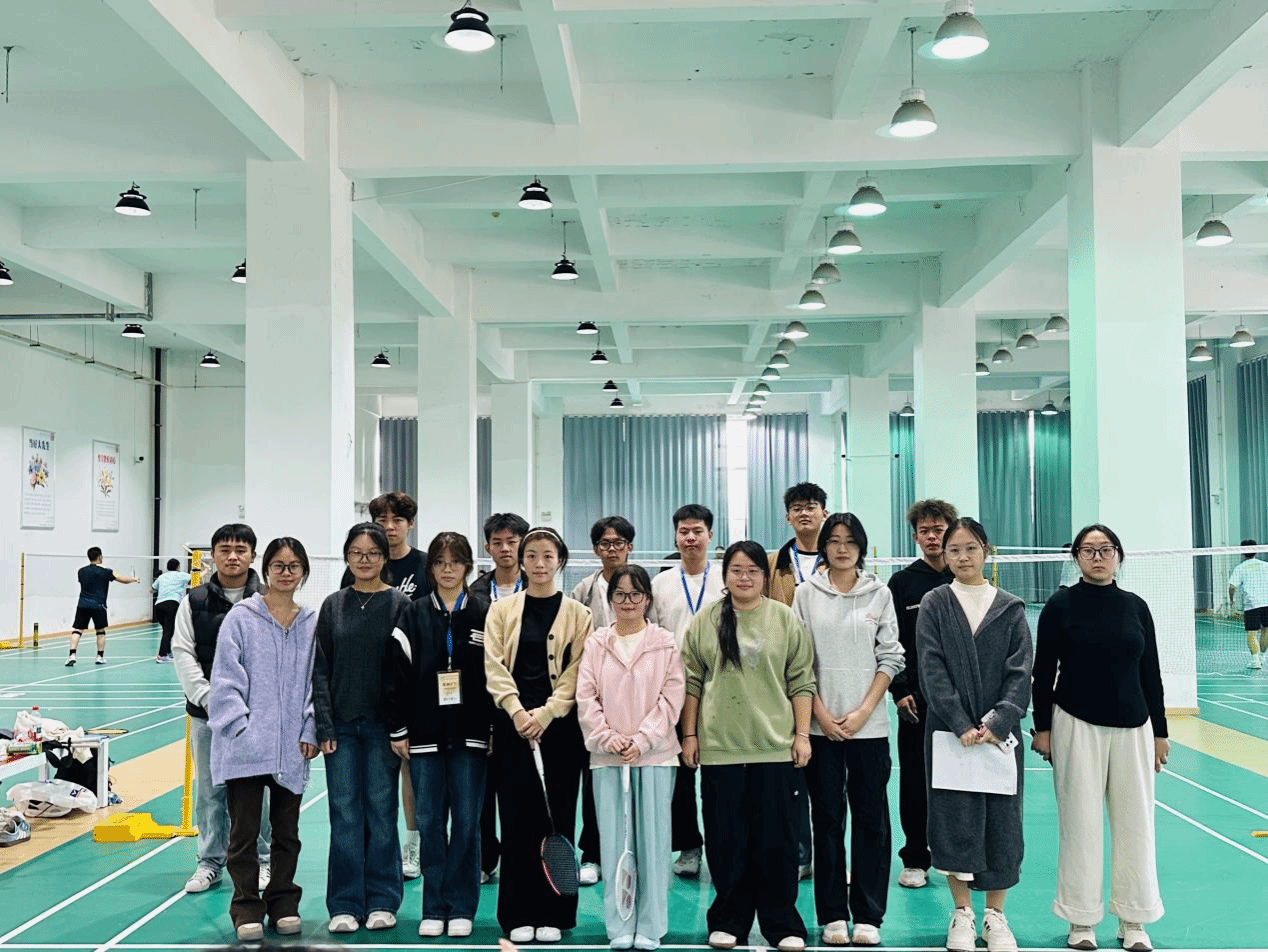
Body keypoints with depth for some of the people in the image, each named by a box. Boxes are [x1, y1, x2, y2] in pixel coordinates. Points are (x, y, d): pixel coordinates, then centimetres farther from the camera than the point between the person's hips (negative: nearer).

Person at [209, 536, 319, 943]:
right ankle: (247, 908, 17)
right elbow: (225, 679, -5)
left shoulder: (313, 623, 5)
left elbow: (317, 682, 7)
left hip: (292, 748, 3)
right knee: (244, 832, 4)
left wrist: (310, 732, 0)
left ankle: (283, 903, 27)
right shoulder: (241, 617, -3)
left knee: (287, 831, 13)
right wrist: (239, 727, -11)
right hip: (246, 746, -3)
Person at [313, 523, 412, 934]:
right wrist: (324, 725, -3)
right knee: (345, 814, 4)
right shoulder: (333, 605, 6)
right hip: (341, 725, 2)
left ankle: (381, 901, 16)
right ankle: (345, 904, 13)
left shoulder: (400, 604, -2)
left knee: (381, 811, 4)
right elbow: (321, 669, 5)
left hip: (382, 724, -2)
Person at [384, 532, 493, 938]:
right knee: (429, 822, 6)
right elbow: (395, 673, 2)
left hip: (470, 736, -1)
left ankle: (460, 908, 13)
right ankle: (433, 909, 16)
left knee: (466, 822, 3)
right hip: (425, 736, 1)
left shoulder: (484, 614, 2)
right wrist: (397, 730, -3)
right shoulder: (414, 617, 5)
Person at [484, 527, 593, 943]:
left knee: (557, 817, 2)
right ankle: (519, 915, 10)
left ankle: (553, 914, 11)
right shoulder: (501, 610, 7)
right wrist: (517, 712, -12)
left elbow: (576, 674, -1)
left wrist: (545, 714, -12)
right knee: (517, 818, 1)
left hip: (560, 725, -1)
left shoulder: (578, 614, 5)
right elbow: (495, 667, 1)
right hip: (513, 725, 1)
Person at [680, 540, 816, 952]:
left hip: (775, 747, 0)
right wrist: (689, 735, 4)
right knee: (726, 840, 7)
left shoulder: (786, 620, 3)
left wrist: (802, 734, -1)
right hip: (719, 748, 1)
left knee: (776, 840, 4)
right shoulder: (704, 622, 4)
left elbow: (801, 681, 3)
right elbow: (692, 681, 7)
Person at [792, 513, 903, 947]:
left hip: (869, 725, 0)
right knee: (827, 817, 5)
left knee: (871, 817, 4)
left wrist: (863, 711, -7)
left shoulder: (880, 593, 4)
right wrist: (821, 713, -6)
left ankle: (867, 916, 13)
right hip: (821, 725, 0)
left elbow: (890, 658, 1)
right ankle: (832, 915, 14)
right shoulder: (806, 593, 3)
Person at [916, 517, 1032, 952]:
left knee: (1001, 818, 4)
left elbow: (1020, 673, -1)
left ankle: (995, 915, 19)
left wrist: (997, 724, -14)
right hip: (948, 731, -1)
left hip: (1000, 732, 1)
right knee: (954, 818, 2)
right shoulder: (934, 605, 2)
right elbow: (932, 671, -5)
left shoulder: (1010, 608, 5)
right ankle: (962, 914, 16)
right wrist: (962, 726, -15)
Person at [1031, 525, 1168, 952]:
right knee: (1081, 822, 2)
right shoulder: (1061, 605, -3)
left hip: (1133, 727, 3)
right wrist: (1042, 728, -4)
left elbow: (1151, 673, 9)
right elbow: (1043, 671, -1)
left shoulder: (1135, 606, 6)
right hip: (1077, 725, -3)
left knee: (1135, 821, 6)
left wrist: (1160, 731, 8)